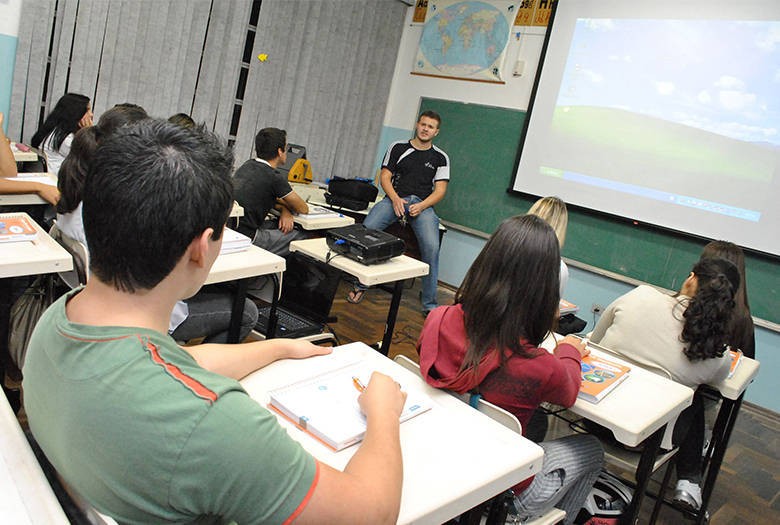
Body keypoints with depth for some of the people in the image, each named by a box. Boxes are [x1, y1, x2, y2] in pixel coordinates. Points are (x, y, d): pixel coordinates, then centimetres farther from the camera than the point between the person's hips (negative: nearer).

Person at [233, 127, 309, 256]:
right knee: (304, 237, -2)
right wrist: (286, 208, 18)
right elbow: (303, 209, -3)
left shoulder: (247, 165, 11)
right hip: (246, 237, -9)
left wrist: (284, 210, 5)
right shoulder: (275, 178, -15)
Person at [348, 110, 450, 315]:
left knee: (431, 246, -25)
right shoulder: (398, 148, 12)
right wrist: (395, 199, -11)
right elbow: (384, 177, 7)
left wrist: (421, 206, -12)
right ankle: (360, 286, -8)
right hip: (395, 198, 1)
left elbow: (440, 190, 6)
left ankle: (429, 304, -14)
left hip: (422, 204, 0)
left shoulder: (440, 158, 12)